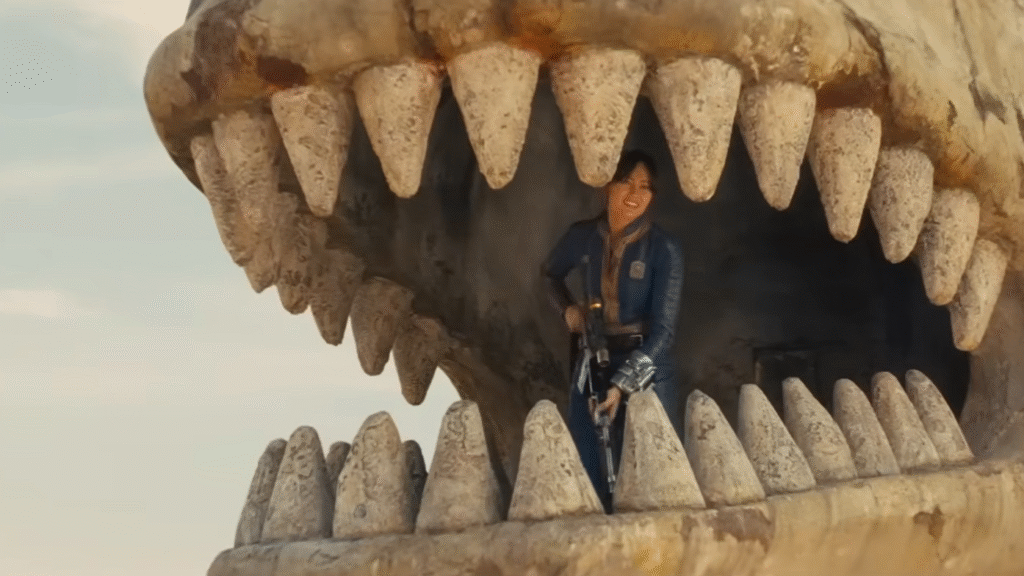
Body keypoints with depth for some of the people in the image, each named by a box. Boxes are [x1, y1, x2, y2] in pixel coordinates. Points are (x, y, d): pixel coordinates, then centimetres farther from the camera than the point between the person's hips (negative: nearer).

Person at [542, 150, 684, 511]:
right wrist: (567, 308, 0)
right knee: (588, 470, 6)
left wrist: (621, 384, -23)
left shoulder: (664, 249, -13)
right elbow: (551, 273, 20)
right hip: (592, 363, 3)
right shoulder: (583, 237, -2)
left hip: (645, 368, -3)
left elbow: (663, 329, -16)